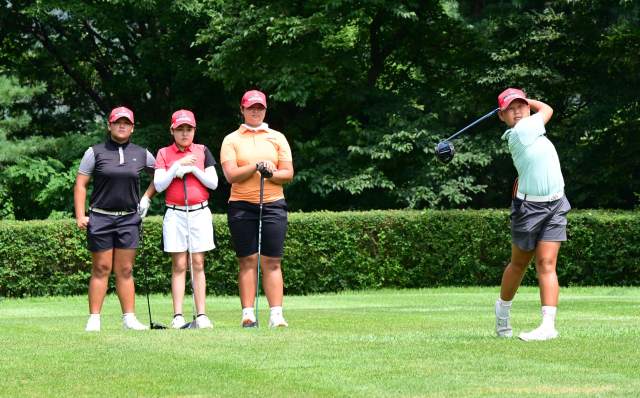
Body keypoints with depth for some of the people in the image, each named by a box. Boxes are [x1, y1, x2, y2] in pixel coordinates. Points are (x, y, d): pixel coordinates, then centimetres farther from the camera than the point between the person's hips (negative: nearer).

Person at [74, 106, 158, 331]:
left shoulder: (141, 154, 9)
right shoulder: (95, 152, 2)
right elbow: (80, 184, 1)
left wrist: (147, 197, 12)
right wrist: (80, 216, -9)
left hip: (129, 219, 2)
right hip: (100, 217, -2)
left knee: (125, 270, 2)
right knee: (101, 269, -2)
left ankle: (129, 318, 3)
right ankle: (94, 319, 1)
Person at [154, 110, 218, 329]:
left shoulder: (202, 151, 8)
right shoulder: (164, 154, 6)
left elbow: (213, 183, 3)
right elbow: (159, 185, -5)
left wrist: (193, 169, -9)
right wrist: (178, 165, -13)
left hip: (200, 212, 1)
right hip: (175, 214, -1)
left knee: (198, 264, -1)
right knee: (179, 265, -3)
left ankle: (201, 315, -2)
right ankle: (178, 316, -4)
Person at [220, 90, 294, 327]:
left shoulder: (277, 138, 14)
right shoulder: (231, 140, 9)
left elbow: (288, 173, 7)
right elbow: (231, 175, -4)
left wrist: (271, 173, -12)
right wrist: (256, 167, -16)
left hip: (273, 205, 1)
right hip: (241, 207, -1)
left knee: (272, 263, -3)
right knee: (247, 262, -4)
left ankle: (276, 315, -6)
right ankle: (248, 314, -3)